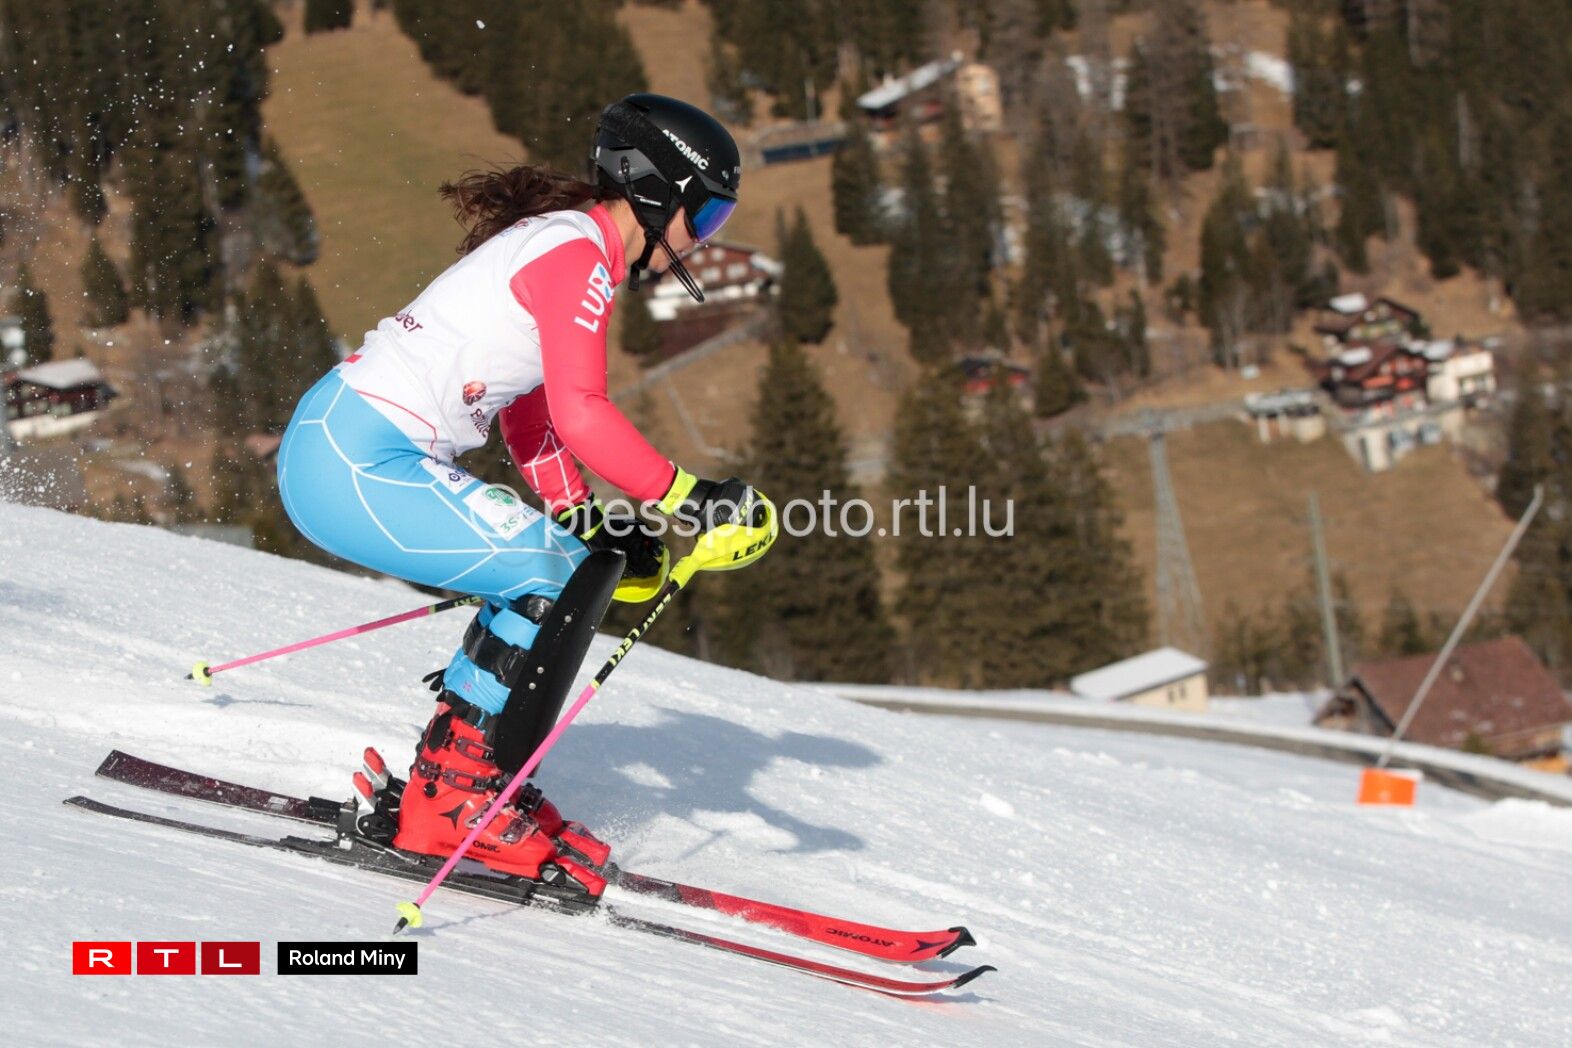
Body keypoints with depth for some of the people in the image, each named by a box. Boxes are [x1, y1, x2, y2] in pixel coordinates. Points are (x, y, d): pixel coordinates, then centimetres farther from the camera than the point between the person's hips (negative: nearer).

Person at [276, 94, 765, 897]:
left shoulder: (558, 244, 19)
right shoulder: (578, 254, -12)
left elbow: (529, 414, 22)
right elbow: (581, 417, -21)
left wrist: (591, 523, 13)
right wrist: (686, 497, -14)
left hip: (343, 446, 10)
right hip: (355, 464, -10)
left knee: (574, 564, 12)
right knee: (553, 575, -13)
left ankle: (452, 779, 13)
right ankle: (455, 799, -8)